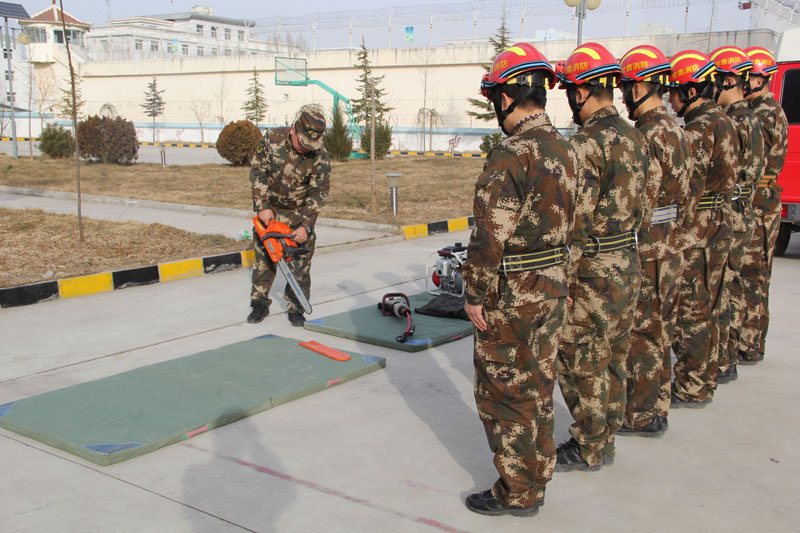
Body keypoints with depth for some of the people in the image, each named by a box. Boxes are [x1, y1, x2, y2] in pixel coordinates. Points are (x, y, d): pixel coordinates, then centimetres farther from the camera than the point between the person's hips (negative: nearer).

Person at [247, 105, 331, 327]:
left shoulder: (321, 158, -22)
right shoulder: (272, 138, -18)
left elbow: (318, 194, -19)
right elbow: (257, 172, -11)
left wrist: (305, 226, -26)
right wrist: (262, 207, -17)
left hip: (300, 213, -1)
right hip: (269, 209, 2)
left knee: (300, 262, -5)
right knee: (263, 257, 6)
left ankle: (296, 309, 7)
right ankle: (260, 304, 19)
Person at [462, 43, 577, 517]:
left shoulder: (511, 155, -21)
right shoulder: (564, 149, 7)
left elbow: (491, 235, -22)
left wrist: (475, 296, -14)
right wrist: (554, 275, 19)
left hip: (511, 295, -8)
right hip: (553, 287, 9)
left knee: (504, 391, 5)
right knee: (538, 385, 18)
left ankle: (517, 492, 16)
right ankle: (537, 476, 32)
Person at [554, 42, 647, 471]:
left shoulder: (584, 145, -19)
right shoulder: (635, 138, 8)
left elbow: (577, 219, -21)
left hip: (590, 271, -9)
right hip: (628, 262, 9)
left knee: (581, 364, 4)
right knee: (613, 359, 17)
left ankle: (587, 450, 16)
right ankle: (604, 440, 30)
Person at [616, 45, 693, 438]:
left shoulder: (647, 138, -20)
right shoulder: (677, 132, 10)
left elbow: (638, 206, -22)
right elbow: (689, 195, 15)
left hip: (647, 253, -9)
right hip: (672, 249, 9)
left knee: (640, 334, 1)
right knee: (658, 331, 18)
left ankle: (641, 416, 12)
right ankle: (656, 409, 30)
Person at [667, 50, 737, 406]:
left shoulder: (700, 129, -18)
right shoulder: (723, 121, 13)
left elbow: (688, 186, -21)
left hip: (696, 228, -10)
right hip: (720, 222, 10)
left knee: (688, 309, -2)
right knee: (707, 307, 16)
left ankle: (691, 389, 6)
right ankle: (704, 380, 27)